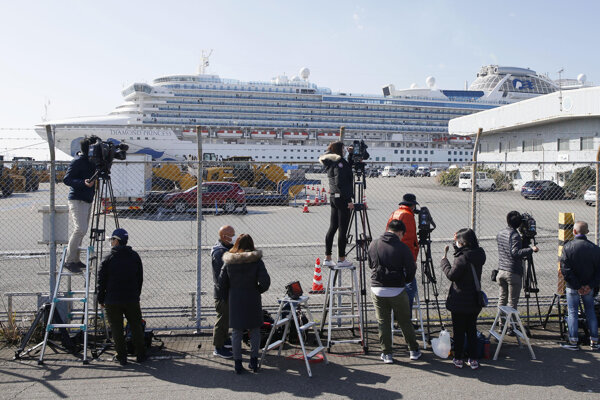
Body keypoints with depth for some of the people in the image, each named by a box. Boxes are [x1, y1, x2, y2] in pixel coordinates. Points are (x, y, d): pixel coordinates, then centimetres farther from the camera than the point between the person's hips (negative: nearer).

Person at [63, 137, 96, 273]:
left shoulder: (91, 161, 13)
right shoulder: (77, 161, -12)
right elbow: (66, 179, -16)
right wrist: (83, 183, -30)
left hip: (88, 200, 9)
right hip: (77, 200, -9)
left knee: (82, 231, 10)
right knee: (80, 229, -16)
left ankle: (75, 259, 17)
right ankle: (69, 260, -8)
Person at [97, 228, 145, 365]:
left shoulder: (109, 259, -6)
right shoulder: (135, 256, 4)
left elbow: (102, 281, -3)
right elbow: (140, 278, 9)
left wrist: (101, 299, 8)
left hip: (113, 301, -2)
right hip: (132, 300, 3)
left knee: (117, 330, 6)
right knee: (136, 327, 12)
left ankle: (122, 357, 8)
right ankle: (140, 355, 16)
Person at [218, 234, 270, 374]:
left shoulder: (228, 262, -4)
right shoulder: (257, 261, -10)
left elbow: (221, 284, 0)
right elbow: (265, 281, -15)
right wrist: (257, 291, 3)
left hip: (235, 301, 1)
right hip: (252, 301, -1)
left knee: (237, 331, 10)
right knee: (254, 330, 14)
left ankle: (238, 363, 13)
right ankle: (254, 360, 17)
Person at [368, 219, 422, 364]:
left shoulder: (373, 245, 1)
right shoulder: (402, 247, -10)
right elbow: (411, 270, -6)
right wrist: (405, 280, 14)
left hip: (377, 289, 2)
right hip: (397, 290, -2)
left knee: (383, 322, 11)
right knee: (405, 322, 13)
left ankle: (387, 354, 14)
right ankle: (414, 350, 24)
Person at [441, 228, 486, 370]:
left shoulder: (462, 259, -21)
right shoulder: (479, 255, 1)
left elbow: (451, 275, -18)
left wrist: (444, 259, -7)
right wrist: (456, 242, 10)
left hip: (460, 302, -6)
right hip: (474, 301, 6)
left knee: (458, 331, 6)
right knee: (472, 330, 14)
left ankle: (458, 359, 14)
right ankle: (473, 359, 16)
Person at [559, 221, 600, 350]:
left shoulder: (567, 247, -10)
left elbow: (565, 270, -14)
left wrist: (577, 286, -10)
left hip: (572, 287, -2)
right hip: (589, 288, 3)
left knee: (573, 313, 4)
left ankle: (573, 342, 6)